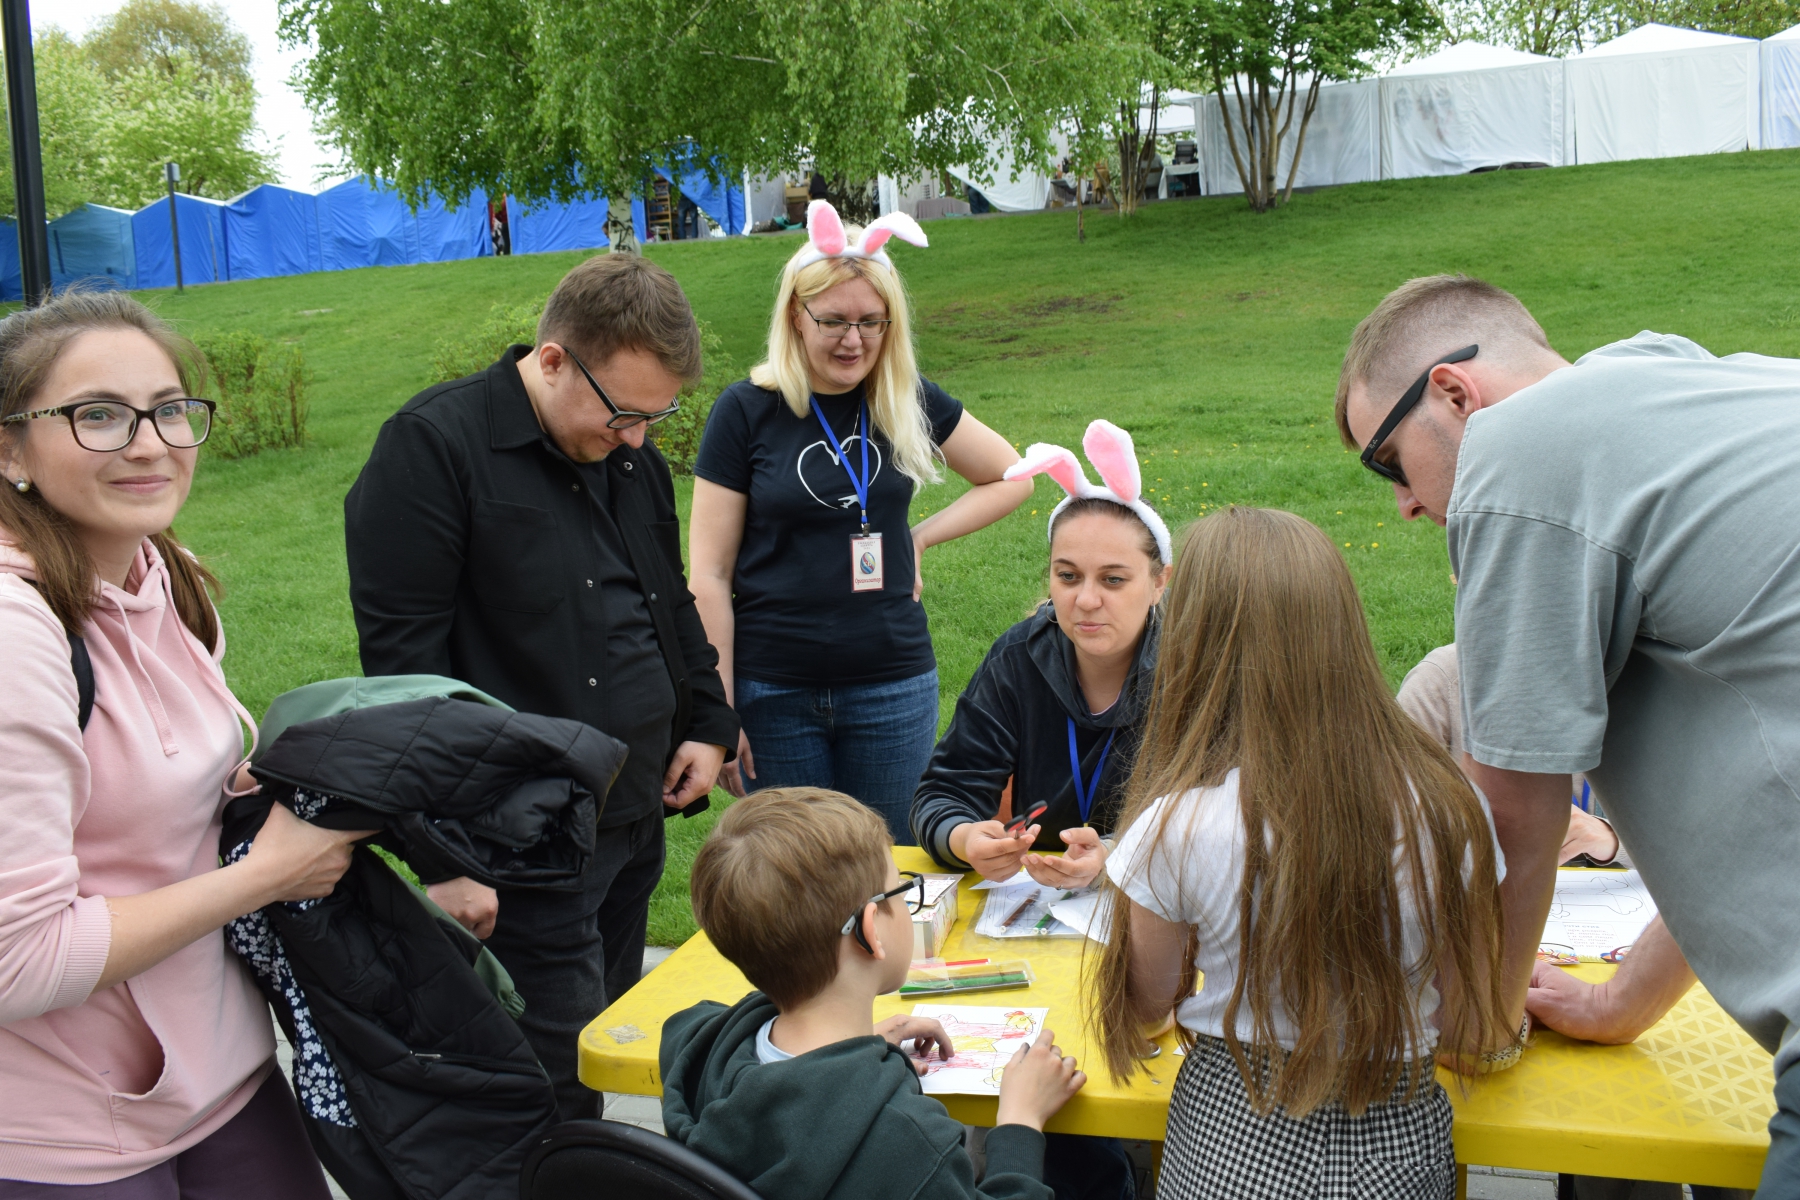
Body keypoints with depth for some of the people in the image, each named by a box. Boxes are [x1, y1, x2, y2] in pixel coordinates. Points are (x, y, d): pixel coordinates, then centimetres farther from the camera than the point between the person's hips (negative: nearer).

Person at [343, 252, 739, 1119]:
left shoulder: (632, 455, 10)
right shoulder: (433, 447, -13)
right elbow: (403, 665, -17)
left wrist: (708, 724, 13)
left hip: (639, 815, 8)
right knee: (562, 1087, -3)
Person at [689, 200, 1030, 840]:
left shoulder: (910, 403, 3)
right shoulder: (747, 411, -4)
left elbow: (1011, 478, 17)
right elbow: (710, 575, -3)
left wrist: (920, 536, 3)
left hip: (893, 689, 2)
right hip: (775, 694, -2)